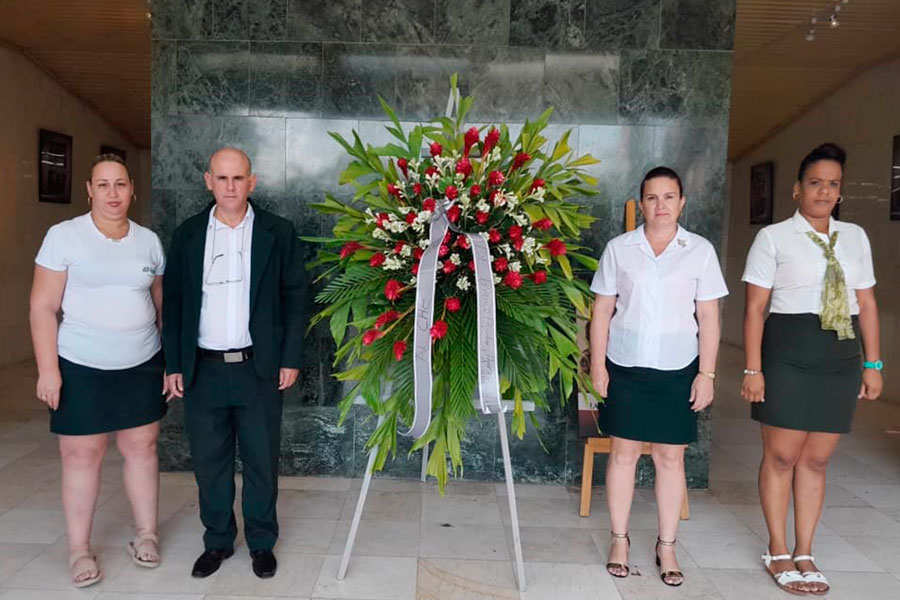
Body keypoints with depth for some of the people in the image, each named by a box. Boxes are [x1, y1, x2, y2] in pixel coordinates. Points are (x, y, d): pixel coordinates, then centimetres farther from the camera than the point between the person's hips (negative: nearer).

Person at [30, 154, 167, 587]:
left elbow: (162, 303, 12)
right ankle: (79, 549, 20)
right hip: (81, 367, -3)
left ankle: (146, 534, 25)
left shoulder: (149, 241, 5)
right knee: (81, 454, 5)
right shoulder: (64, 236, -6)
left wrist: (172, 358, 10)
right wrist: (47, 369, -12)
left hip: (142, 365, 3)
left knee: (141, 446, 9)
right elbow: (43, 307, -7)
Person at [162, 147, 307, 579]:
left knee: (261, 460, 9)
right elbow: (173, 302, 7)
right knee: (209, 461, 11)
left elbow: (295, 296, 0)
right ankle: (217, 541, 30)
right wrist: (173, 365, 2)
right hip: (202, 369, 2)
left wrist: (291, 358, -5)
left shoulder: (277, 232, -1)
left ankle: (261, 542, 27)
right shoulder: (187, 235, 4)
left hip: (259, 368, -1)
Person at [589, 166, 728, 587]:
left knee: (671, 457, 6)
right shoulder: (619, 248, 3)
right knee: (623, 452, 7)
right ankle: (619, 540, 22)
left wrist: (707, 373, -2)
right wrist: (598, 363, -1)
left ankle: (667, 546, 21)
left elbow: (708, 318, 3)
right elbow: (602, 310, 4)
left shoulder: (700, 251, 2)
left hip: (677, 370, 0)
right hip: (625, 367, 0)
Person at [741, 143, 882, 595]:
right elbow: (755, 307, -6)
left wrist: (872, 363, 8)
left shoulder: (855, 237, 11)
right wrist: (753, 369, -11)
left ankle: (804, 553, 25)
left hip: (841, 357, 4)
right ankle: (778, 553, 20)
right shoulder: (773, 236, -3)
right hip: (789, 355, -4)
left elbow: (867, 303, 13)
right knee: (781, 456, 3)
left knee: (816, 459, 11)